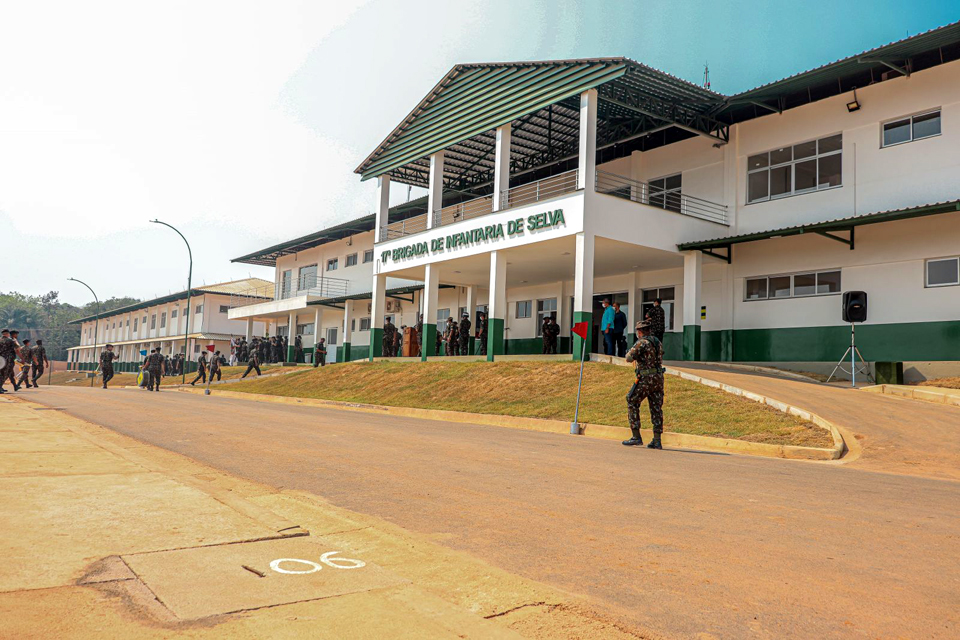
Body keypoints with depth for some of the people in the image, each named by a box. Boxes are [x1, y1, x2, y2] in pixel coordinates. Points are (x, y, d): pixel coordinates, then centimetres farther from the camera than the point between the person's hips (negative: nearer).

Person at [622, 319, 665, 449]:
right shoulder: (658, 342, 14)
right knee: (656, 408, 8)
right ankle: (657, 440, 6)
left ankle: (636, 437, 2)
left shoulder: (642, 342, -11)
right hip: (659, 378, 7)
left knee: (632, 404, 5)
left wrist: (633, 351, 7)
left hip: (646, 379, -7)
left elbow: (629, 358, -15)